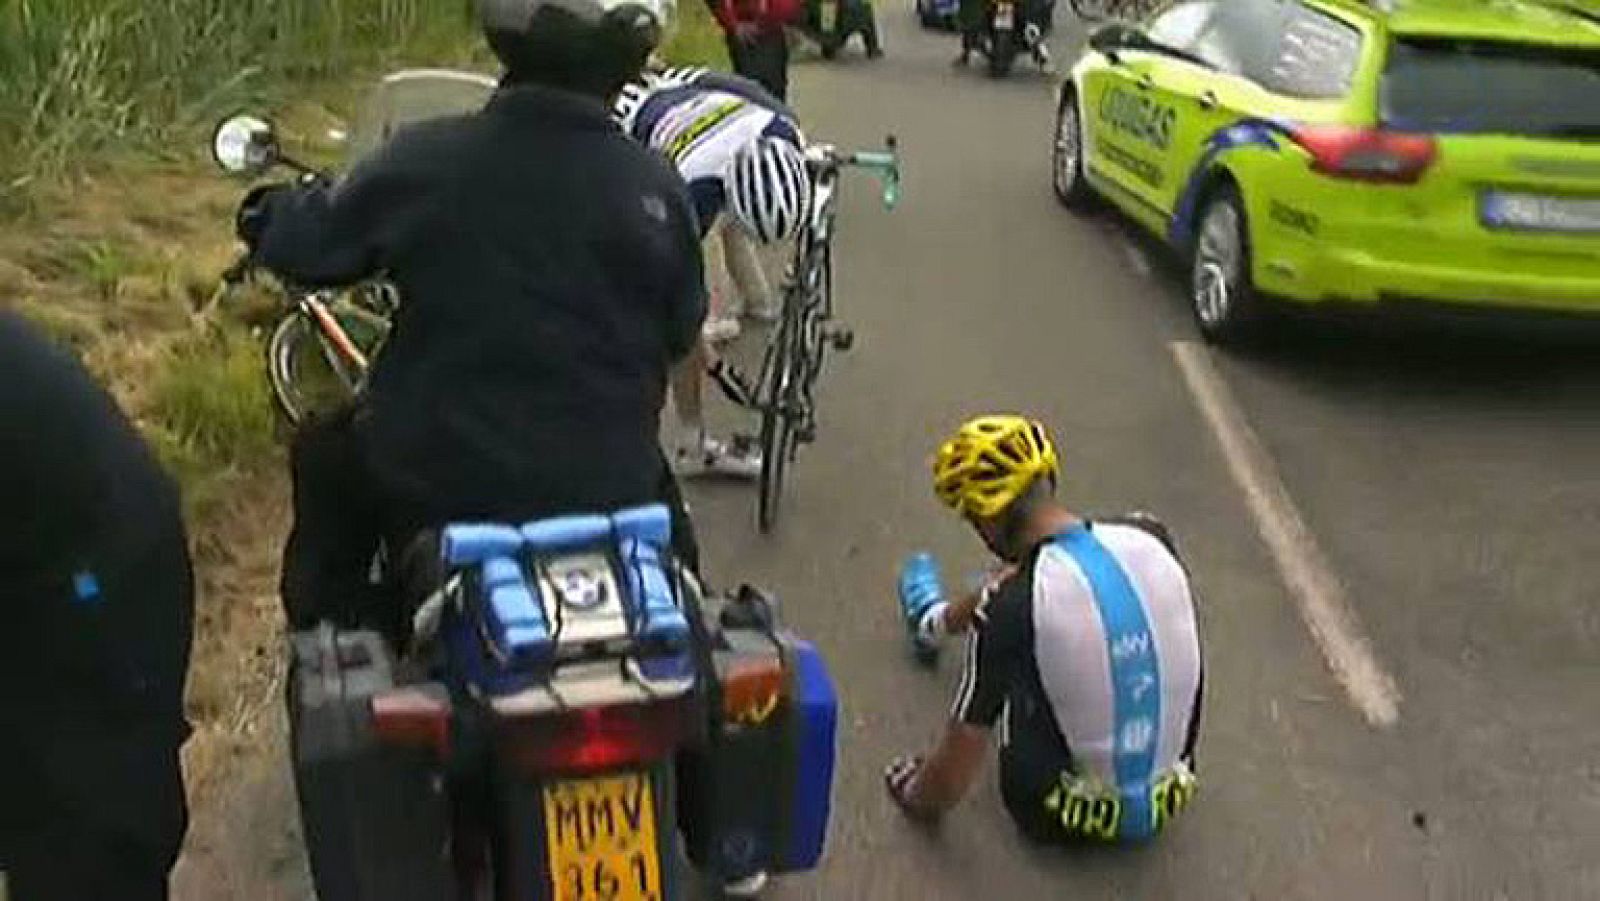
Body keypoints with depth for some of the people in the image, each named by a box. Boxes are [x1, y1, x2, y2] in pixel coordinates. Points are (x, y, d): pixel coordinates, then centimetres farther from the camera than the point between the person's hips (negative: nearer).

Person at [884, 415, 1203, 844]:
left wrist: (914, 797, 4)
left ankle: (939, 621, 47)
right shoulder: (1151, 538, -12)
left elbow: (949, 783, -19)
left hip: (1074, 819, -5)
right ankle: (941, 620, 48)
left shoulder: (1005, 614, -26)